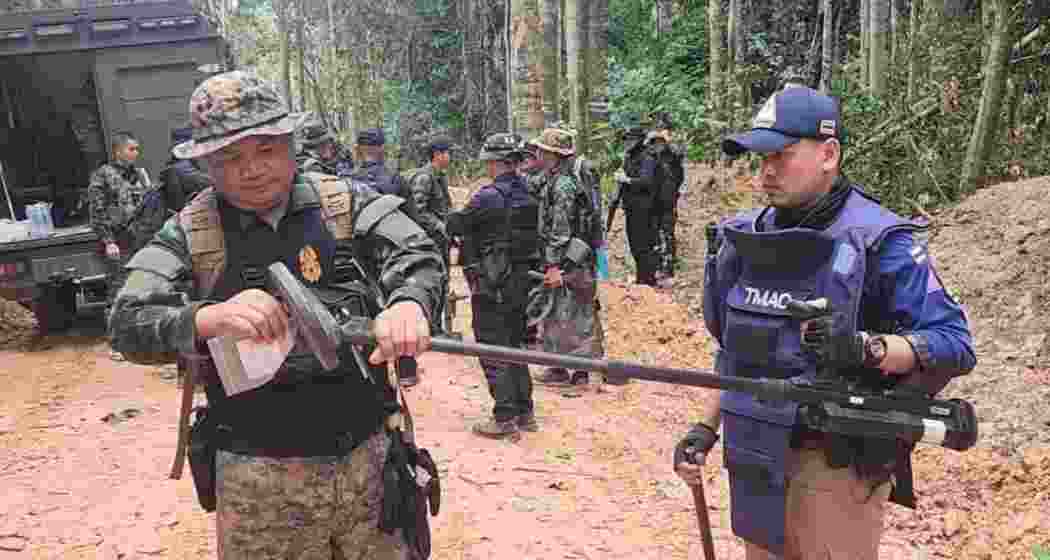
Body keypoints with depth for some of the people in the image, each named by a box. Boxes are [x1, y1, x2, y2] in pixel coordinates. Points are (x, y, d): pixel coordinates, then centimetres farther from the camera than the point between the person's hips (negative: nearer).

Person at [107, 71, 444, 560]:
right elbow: (127, 323, -10)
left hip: (370, 457, 1)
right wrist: (207, 317, -31)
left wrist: (407, 302, -36)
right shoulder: (187, 236, -2)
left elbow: (416, 255, -12)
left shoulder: (346, 206, -1)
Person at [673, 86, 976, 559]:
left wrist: (864, 346, -30)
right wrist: (707, 427, 8)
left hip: (835, 466, -6)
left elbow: (954, 345, -14)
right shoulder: (746, 238, 6)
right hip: (756, 459, 6)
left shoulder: (879, 242, -12)